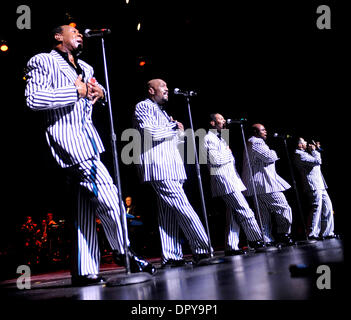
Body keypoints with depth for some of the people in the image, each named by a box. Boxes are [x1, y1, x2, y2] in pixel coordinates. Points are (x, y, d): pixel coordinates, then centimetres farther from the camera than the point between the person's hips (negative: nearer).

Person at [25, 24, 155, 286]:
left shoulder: (85, 67, 24)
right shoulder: (42, 61, 0)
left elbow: (98, 90, 37)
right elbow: (33, 99, -13)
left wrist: (99, 91, 12)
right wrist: (76, 92, -11)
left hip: (88, 139, 9)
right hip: (67, 138, -8)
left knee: (86, 204, 6)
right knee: (108, 195, -14)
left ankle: (85, 272, 12)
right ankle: (123, 252, 5)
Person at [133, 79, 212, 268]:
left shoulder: (162, 112, 29)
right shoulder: (143, 107, 1)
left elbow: (176, 140, 29)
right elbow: (152, 133, -15)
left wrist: (178, 130, 8)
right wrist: (174, 127, -1)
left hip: (171, 169, 9)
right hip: (159, 168, -9)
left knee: (169, 213, 4)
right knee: (184, 208, -12)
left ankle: (171, 257, 5)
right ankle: (203, 250, -8)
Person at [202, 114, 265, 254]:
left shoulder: (221, 138, 24)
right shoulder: (209, 138, -6)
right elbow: (216, 159, -17)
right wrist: (228, 153, -3)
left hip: (231, 179, 9)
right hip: (223, 178, -9)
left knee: (233, 213, 5)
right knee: (245, 210, -9)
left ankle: (231, 247, 7)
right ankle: (255, 240, -1)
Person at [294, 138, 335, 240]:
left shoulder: (305, 153, 22)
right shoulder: (299, 155, -10)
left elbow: (317, 161, 31)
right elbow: (318, 161, -15)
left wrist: (316, 149, 19)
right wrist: (314, 150, 0)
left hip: (320, 185, 10)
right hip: (313, 186, -10)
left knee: (327, 206, 10)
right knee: (316, 208, -10)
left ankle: (327, 232, 16)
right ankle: (312, 234, -4)